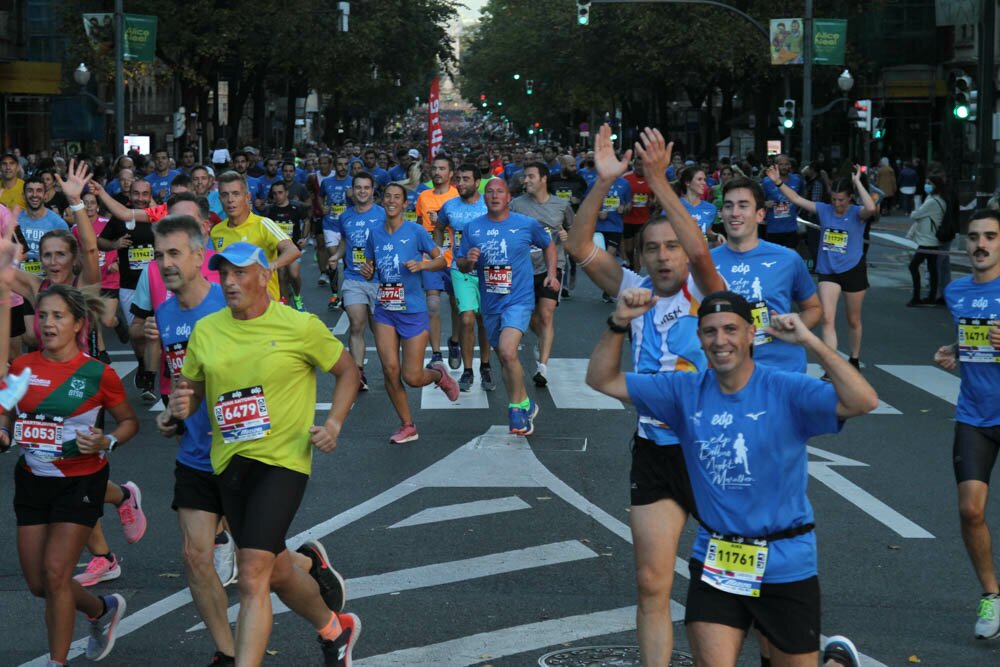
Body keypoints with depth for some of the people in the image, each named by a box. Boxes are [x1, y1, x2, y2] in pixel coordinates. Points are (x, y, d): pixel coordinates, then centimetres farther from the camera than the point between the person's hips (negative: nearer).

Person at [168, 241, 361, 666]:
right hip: (229, 461, 5)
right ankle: (335, 629, 44)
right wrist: (181, 406, -8)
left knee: (253, 576, -16)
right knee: (277, 573, 17)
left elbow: (347, 372, 7)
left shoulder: (300, 326, -6)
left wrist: (333, 424, -8)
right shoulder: (205, 331, 5)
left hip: (283, 459, -5)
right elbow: (191, 388, 16)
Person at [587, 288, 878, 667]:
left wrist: (809, 340, -31)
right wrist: (619, 323, -13)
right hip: (714, 563, 3)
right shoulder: (687, 392, 0)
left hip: (786, 565, -3)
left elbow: (863, 402, -27)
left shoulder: (786, 391, -13)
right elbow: (602, 380, 3)